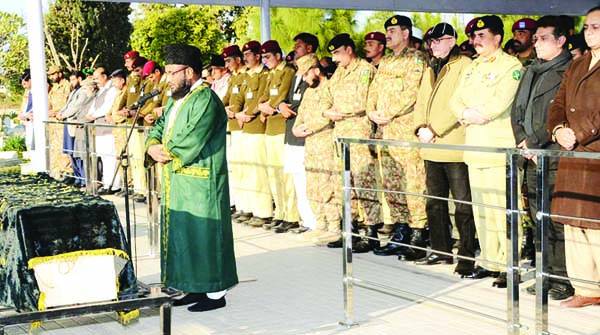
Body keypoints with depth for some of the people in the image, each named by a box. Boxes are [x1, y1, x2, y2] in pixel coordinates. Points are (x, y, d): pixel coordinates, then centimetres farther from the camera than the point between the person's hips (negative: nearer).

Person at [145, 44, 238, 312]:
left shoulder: (205, 100, -16)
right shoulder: (176, 99, 15)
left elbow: (190, 144, -23)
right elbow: (159, 127, 15)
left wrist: (165, 153, -7)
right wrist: (152, 147, -7)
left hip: (200, 185, -9)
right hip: (178, 182, 9)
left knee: (203, 235, -3)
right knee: (183, 235, 13)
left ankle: (215, 292, 7)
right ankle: (196, 288, 23)